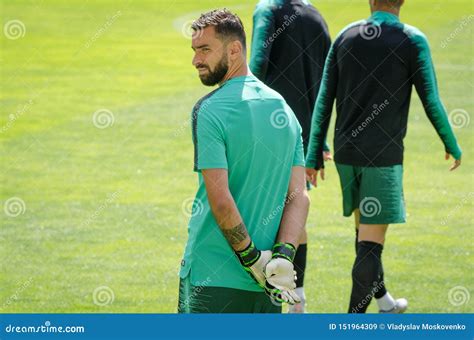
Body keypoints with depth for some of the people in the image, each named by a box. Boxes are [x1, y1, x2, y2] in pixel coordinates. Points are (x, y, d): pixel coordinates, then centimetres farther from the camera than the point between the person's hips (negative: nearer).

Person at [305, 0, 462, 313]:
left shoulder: (345, 37, 5)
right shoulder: (412, 41, -7)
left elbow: (324, 100, 4)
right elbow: (432, 102, -6)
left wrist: (314, 154, 8)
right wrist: (453, 146, 9)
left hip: (346, 152, 5)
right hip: (384, 157, -5)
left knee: (365, 227, 22)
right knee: (370, 243, -5)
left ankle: (384, 301, 39)